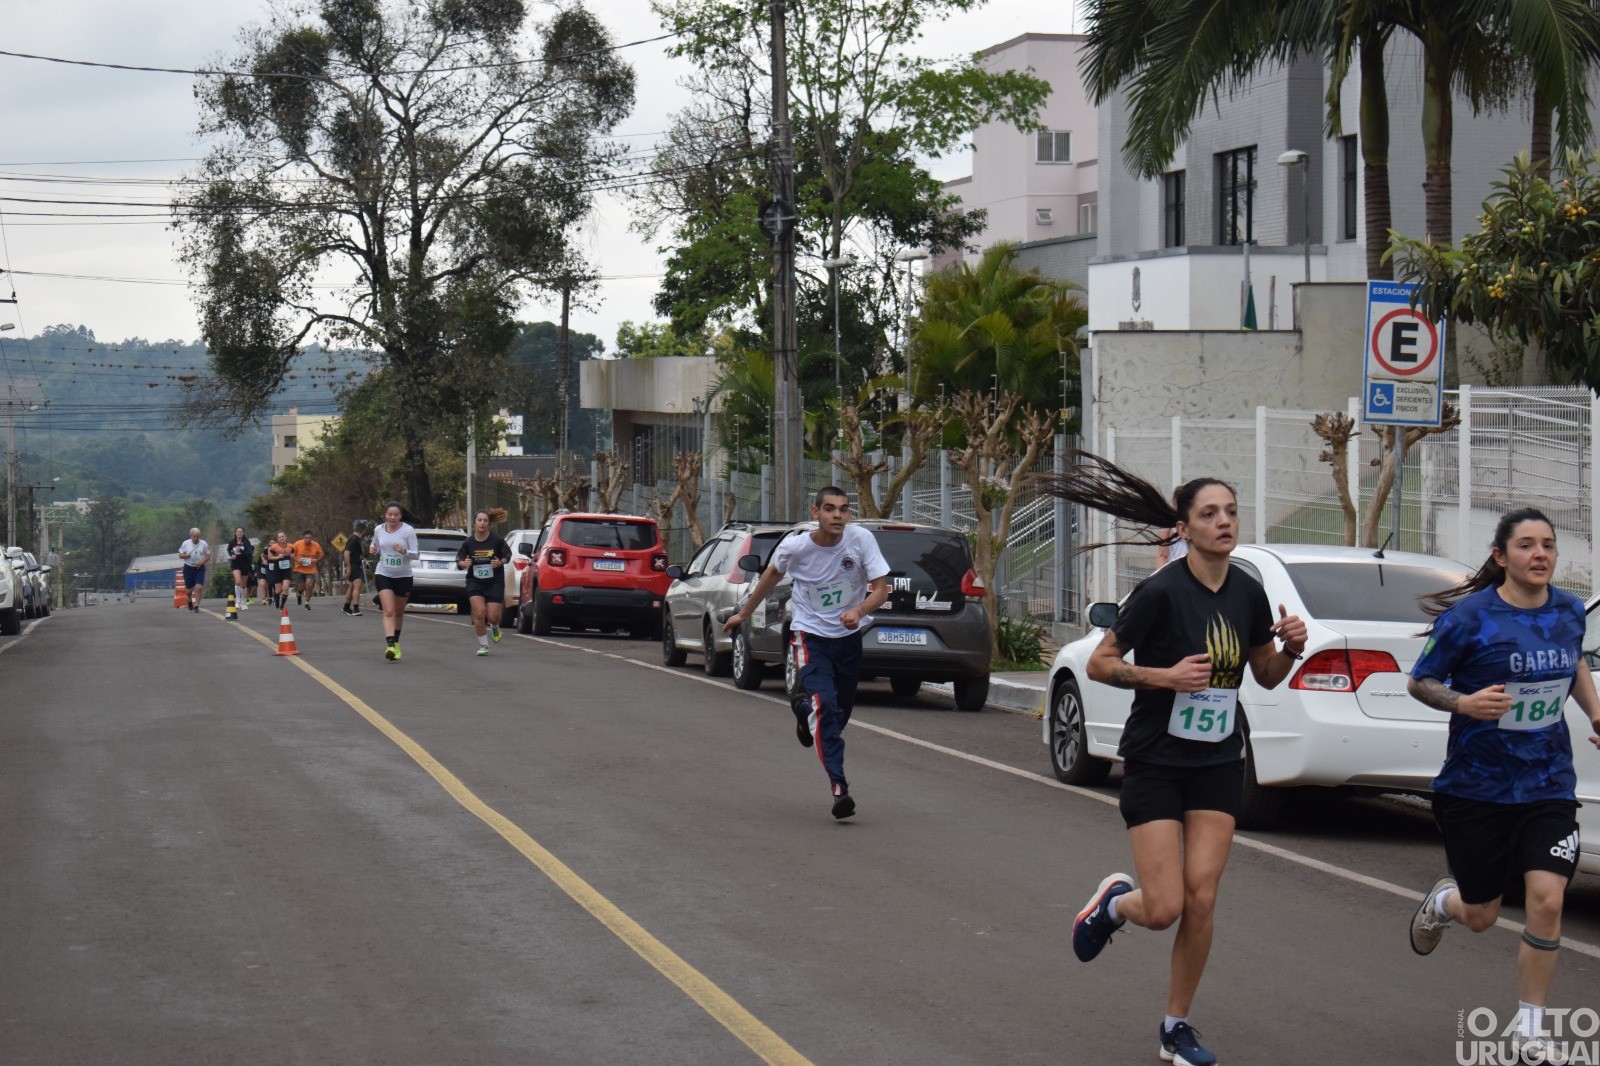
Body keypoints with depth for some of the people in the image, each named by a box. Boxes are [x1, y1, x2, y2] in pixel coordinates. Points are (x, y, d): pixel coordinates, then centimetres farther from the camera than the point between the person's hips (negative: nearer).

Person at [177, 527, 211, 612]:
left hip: (199, 568, 0)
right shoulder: (186, 544, -2)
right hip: (188, 568, 0)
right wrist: (185, 555, -19)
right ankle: (189, 600, 41)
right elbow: (180, 555, 5)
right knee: (189, 588, 8)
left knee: (199, 587, -17)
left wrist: (202, 562, -12)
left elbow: (208, 556, 6)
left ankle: (196, 605, -11)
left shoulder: (204, 544, -2)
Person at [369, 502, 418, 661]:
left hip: (403, 576, 0)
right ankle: (390, 645, -26)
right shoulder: (378, 530, 1)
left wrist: (404, 551, -29)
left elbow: (415, 554, -9)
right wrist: (373, 549, -5)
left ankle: (396, 642, 36)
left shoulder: (408, 531, -8)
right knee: (388, 612, -15)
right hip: (383, 574, 0)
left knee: (399, 612, 14)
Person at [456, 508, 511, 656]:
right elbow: (459, 562, 3)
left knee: (492, 616, -4)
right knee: (479, 613, -13)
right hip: (475, 581, 1)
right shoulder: (468, 543, -5)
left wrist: (500, 562, -14)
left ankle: (495, 627, 35)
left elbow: (507, 555, 6)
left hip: (495, 582, -1)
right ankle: (483, 645, 4)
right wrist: (464, 563, -19)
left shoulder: (497, 540, -8)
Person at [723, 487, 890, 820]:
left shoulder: (861, 540, -16)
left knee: (842, 711, 15)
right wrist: (744, 613, 19)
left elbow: (880, 589, -13)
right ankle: (839, 787, -24)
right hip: (811, 635, -2)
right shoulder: (795, 547, -14)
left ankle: (805, 712, 52)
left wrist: (859, 611, -35)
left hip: (849, 635, 3)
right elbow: (772, 574, 8)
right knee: (825, 705, -22)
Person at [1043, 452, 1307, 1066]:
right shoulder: (1161, 592, -15)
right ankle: (1115, 901, 27)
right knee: (1164, 909, -10)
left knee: (1200, 900, -3)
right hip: (1155, 761, -4)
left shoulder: (1248, 594, 2)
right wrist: (1165, 675, -23)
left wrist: (1291, 649, -6)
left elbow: (1266, 675, 15)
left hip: (1219, 764, 4)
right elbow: (1100, 663, -9)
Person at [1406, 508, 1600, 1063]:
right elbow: (1420, 681, -7)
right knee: (1480, 917, 10)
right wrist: (1464, 703, -25)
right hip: (1477, 784, -2)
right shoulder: (1470, 617, -15)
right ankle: (1442, 901, 50)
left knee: (1547, 899, -13)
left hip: (1548, 784, 3)